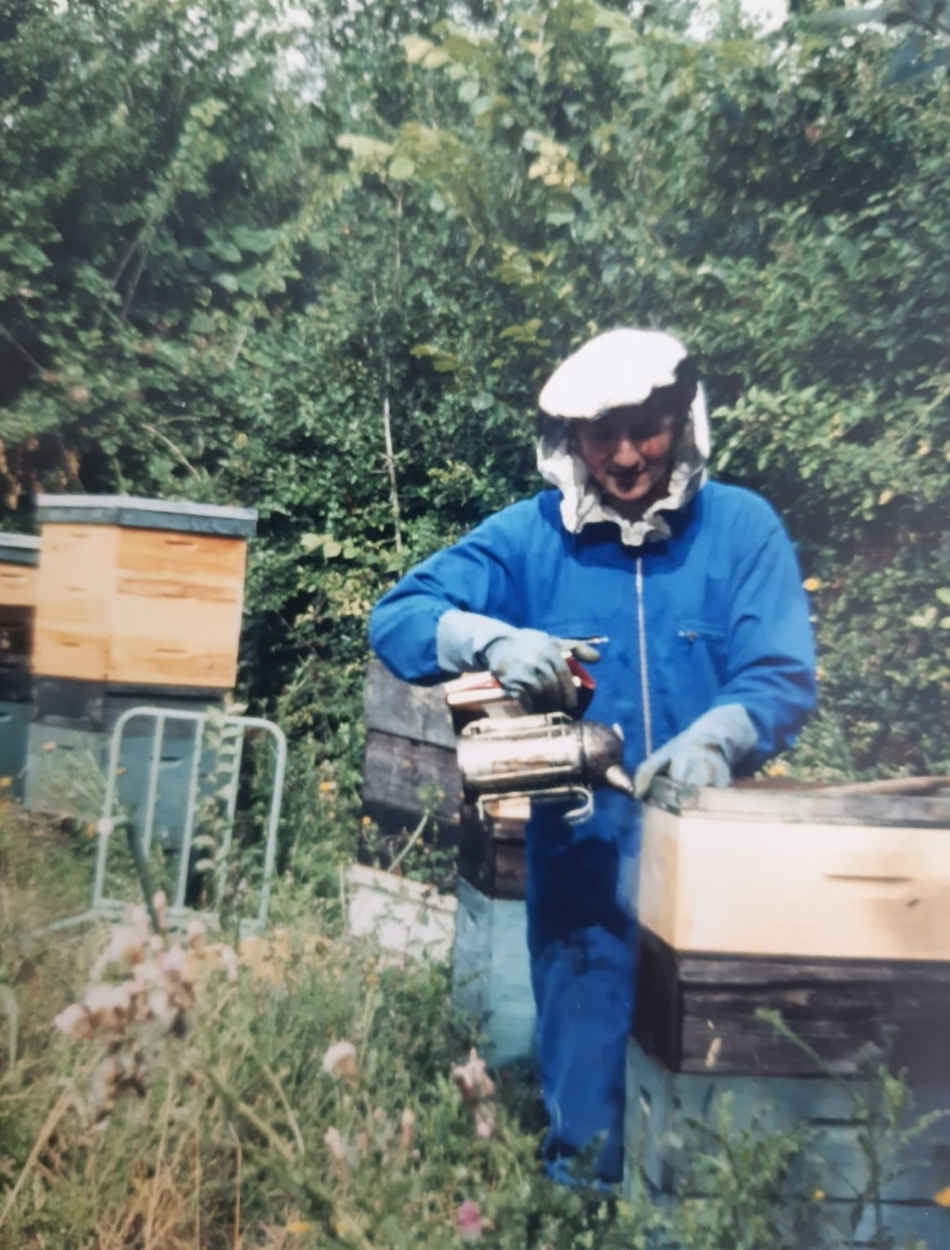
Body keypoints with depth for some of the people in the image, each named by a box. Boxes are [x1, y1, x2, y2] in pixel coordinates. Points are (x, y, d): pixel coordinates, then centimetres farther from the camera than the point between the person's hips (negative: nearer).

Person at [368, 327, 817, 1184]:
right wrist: (493, 640, -22)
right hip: (582, 848, 0)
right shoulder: (530, 535, 0)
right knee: (587, 1057, 14)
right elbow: (396, 619, -3)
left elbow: (784, 675, -7)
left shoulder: (741, 526, -1)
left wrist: (714, 738, -28)